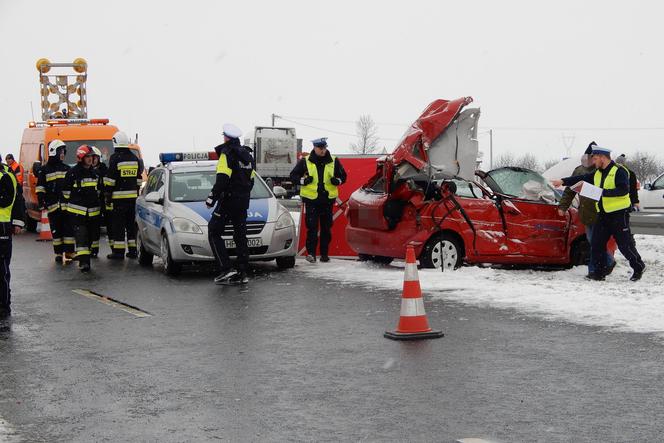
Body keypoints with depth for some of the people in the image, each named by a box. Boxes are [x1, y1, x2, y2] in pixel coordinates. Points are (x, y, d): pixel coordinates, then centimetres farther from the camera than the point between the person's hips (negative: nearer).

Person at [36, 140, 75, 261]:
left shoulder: (67, 168, 14)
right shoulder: (44, 170, 3)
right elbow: (40, 188, 1)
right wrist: (41, 203, -6)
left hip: (67, 205, 3)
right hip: (53, 206, -2)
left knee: (69, 229, -1)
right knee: (56, 230, 3)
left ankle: (69, 252, 4)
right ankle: (59, 253, 9)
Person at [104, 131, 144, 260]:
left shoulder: (115, 158, -9)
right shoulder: (135, 158, 10)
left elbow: (110, 179, -11)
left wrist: (107, 195, -5)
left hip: (119, 197, -6)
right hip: (132, 196, 6)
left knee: (118, 225, -2)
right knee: (131, 224, 12)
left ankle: (118, 251, -3)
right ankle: (133, 250, 14)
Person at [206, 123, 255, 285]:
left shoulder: (227, 154, -11)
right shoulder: (248, 155, 15)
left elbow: (222, 179, -21)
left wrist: (212, 197, -18)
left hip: (228, 200, -8)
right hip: (243, 202, 8)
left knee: (214, 232, -3)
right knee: (240, 235, 10)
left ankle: (226, 268, -14)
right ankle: (241, 273, 9)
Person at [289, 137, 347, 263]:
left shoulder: (334, 162, 6)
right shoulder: (305, 162, 1)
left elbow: (343, 176, 14)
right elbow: (293, 175, 7)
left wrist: (337, 180, -8)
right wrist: (303, 180, -11)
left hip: (328, 200, 2)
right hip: (311, 199, -2)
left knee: (326, 228, 7)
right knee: (312, 228, -8)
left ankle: (324, 253, 15)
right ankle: (311, 253, -5)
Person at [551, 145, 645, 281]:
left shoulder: (619, 171, -11)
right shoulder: (597, 173, 14)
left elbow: (624, 190, -22)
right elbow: (581, 179, 12)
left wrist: (603, 192, -26)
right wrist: (563, 181, 3)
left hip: (619, 214, -8)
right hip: (603, 214, 8)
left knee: (625, 244, -3)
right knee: (596, 244, 3)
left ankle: (638, 267, 16)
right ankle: (599, 272, 9)